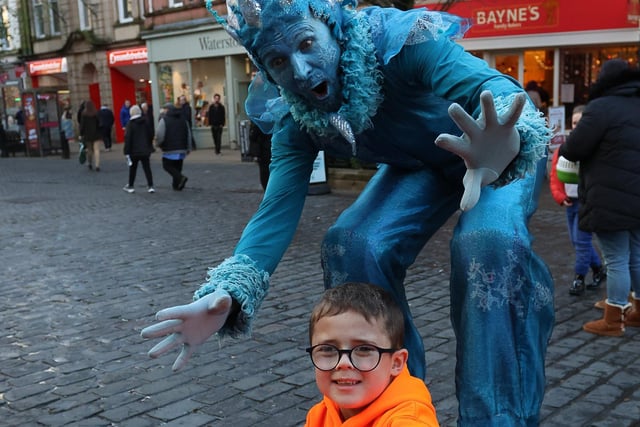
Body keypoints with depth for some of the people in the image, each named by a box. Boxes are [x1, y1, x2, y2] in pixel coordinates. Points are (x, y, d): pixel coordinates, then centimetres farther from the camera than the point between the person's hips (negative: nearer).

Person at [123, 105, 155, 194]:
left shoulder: (130, 124, -10)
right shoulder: (145, 122, 3)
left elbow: (128, 138, -12)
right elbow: (150, 136, 9)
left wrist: (127, 151, -8)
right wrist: (150, 148, 18)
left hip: (134, 151, -3)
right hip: (145, 150, 3)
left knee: (132, 169, 10)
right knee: (147, 168, 4)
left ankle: (130, 186, 19)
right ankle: (150, 186, -3)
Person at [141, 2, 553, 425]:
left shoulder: (403, 39, -35)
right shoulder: (297, 119, -19)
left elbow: (493, 87, -48)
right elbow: (277, 211, -23)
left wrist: (505, 142, -74)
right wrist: (225, 295, -39)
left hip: (508, 156, -4)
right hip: (419, 166, 5)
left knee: (488, 243, -34)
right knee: (351, 244, -16)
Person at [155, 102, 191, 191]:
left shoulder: (164, 119, -8)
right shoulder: (182, 118, 12)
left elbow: (159, 134, -14)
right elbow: (188, 133, 15)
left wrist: (159, 144, 5)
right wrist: (187, 147, 20)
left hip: (170, 149, -6)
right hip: (182, 148, 6)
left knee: (167, 165, 2)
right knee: (177, 166, 13)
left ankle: (180, 178, -17)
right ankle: (177, 185, 14)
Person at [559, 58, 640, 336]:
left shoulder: (602, 106, -13)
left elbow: (573, 149, -14)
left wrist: (562, 146, 6)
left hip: (610, 200, -8)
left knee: (617, 261, -2)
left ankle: (612, 321, 6)